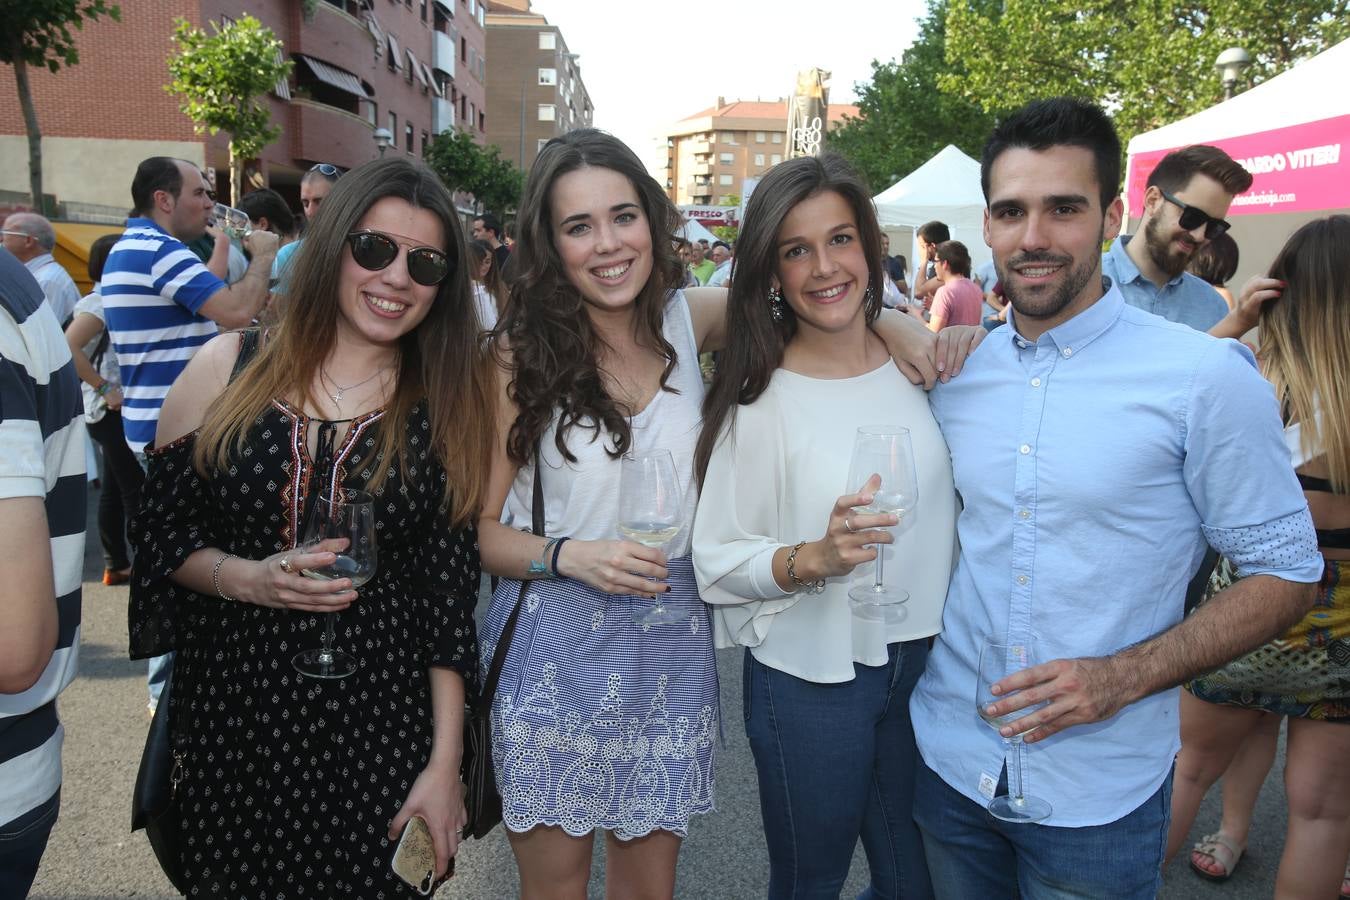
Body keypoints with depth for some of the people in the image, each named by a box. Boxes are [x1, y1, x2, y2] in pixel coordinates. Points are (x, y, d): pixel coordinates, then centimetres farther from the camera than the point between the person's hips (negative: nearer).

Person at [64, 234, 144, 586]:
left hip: (117, 411, 10)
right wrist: (104, 389, -22)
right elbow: (68, 347, -26)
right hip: (112, 411, -10)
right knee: (136, 490, -7)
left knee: (115, 488, 13)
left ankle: (117, 563, 21)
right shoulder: (99, 303, -13)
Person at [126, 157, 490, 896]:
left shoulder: (448, 404, -3)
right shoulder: (228, 369, -2)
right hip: (229, 706, 1)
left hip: (380, 727, 0)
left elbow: (450, 593, -4)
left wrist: (445, 763, -5)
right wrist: (248, 579, -16)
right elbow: (159, 529, 4)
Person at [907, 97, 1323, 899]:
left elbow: (1287, 573, -7)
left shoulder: (1208, 376, -12)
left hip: (1100, 792, -3)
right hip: (949, 763, 4)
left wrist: (1125, 676, -18)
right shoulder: (953, 374, 1)